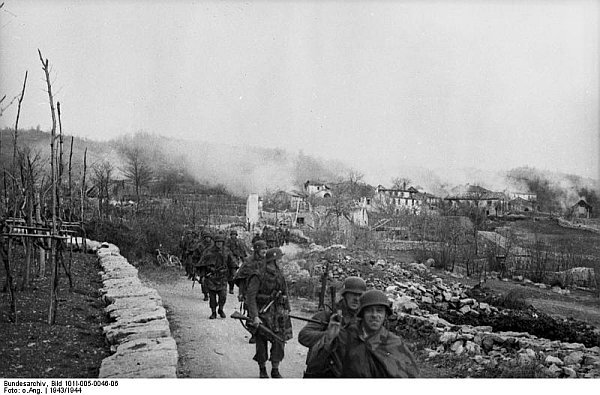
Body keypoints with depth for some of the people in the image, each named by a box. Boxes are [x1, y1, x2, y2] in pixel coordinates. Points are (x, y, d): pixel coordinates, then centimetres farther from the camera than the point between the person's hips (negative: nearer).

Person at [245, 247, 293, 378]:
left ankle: (275, 370, 13)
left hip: (278, 313, 5)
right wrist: (254, 316, -24)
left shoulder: (279, 275, 5)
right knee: (261, 343, 5)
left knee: (279, 341, 0)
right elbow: (250, 296, -18)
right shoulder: (258, 276, -15)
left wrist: (287, 309, 11)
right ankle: (262, 370, 22)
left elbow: (284, 293, 16)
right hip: (262, 313, -5)